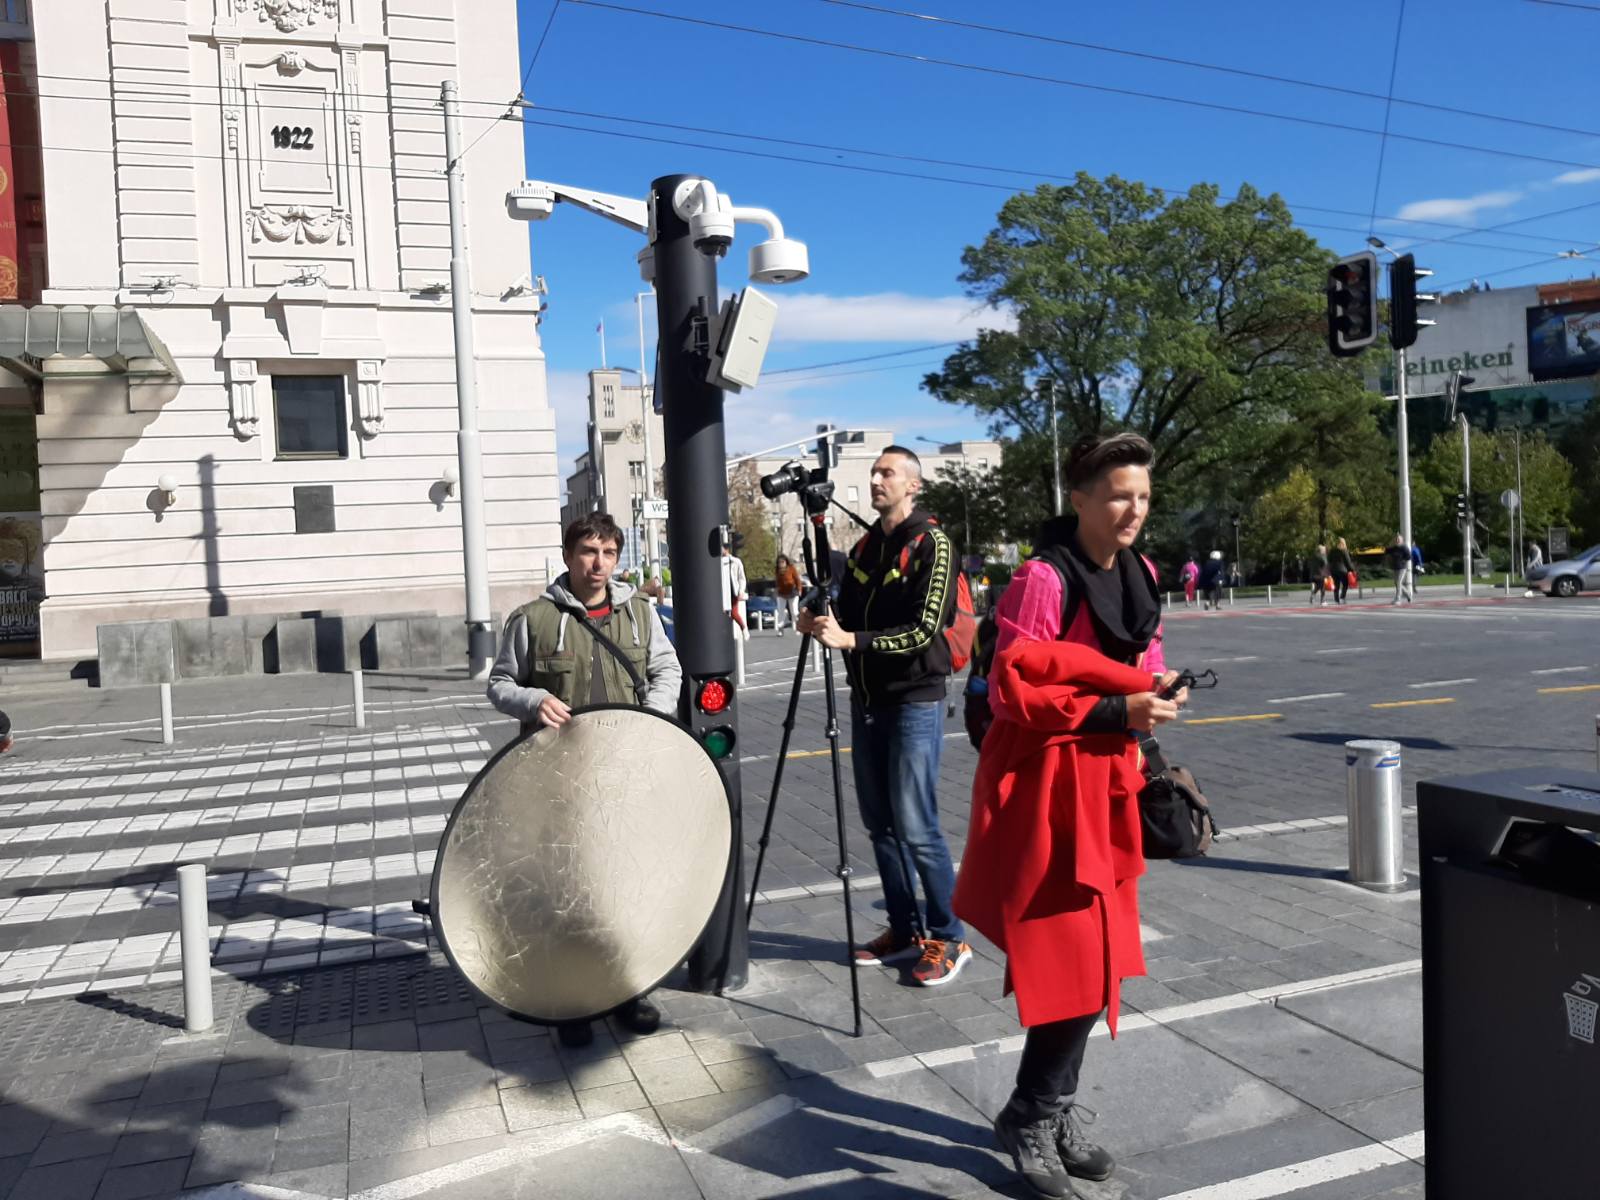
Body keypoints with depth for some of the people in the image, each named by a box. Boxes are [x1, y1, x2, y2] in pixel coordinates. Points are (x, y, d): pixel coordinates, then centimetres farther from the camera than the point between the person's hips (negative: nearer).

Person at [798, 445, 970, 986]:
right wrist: (822, 623, -7)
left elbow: (924, 630, -17)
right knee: (880, 824, 11)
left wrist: (850, 639, -24)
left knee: (915, 828, -6)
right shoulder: (864, 547, 13)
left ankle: (949, 937, 9)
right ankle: (904, 930, 23)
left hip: (914, 702, -7)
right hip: (867, 701, 7)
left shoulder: (931, 544, -8)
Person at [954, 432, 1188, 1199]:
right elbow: (1011, 691, -20)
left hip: (1105, 779, 8)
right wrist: (1115, 712, -23)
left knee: (1096, 959, 14)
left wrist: (1155, 691, -2)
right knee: (1076, 964, -5)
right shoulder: (1043, 580, -18)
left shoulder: (1140, 576, 7)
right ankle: (1028, 1119, 17)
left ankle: (1057, 1110, 31)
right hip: (1046, 786, -8)